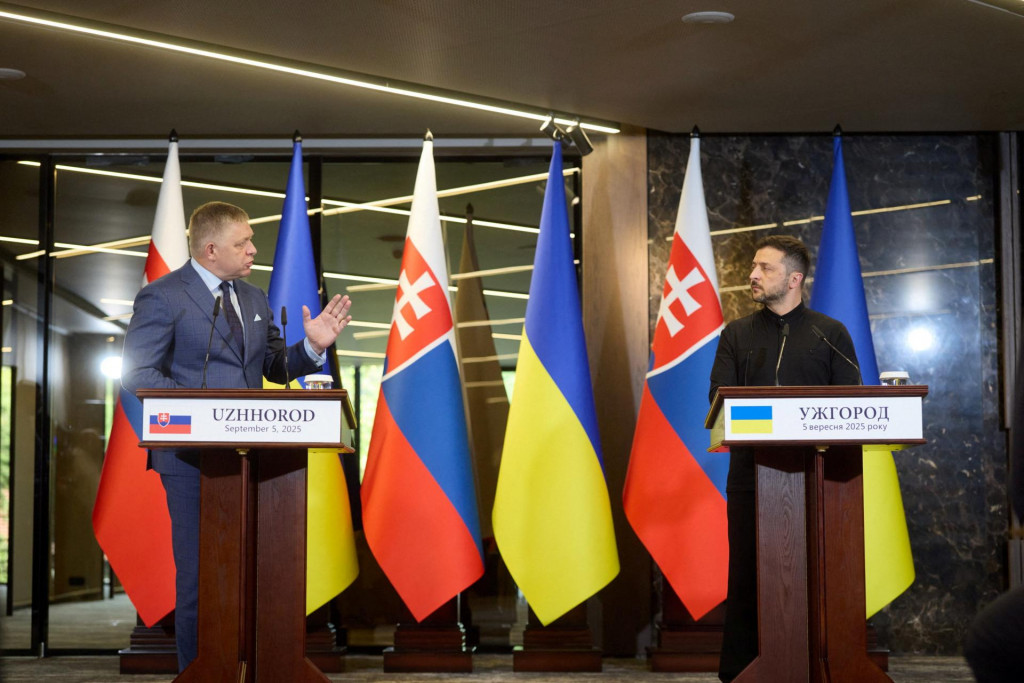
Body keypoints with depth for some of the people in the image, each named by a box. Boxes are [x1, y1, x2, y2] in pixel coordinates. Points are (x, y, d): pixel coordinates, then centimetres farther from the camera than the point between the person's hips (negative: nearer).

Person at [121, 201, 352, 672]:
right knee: (198, 570, 0)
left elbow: (275, 367, 19)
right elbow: (138, 374, -10)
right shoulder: (162, 297, -5)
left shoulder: (253, 299, 16)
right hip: (191, 453, -6)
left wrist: (312, 347, -2)